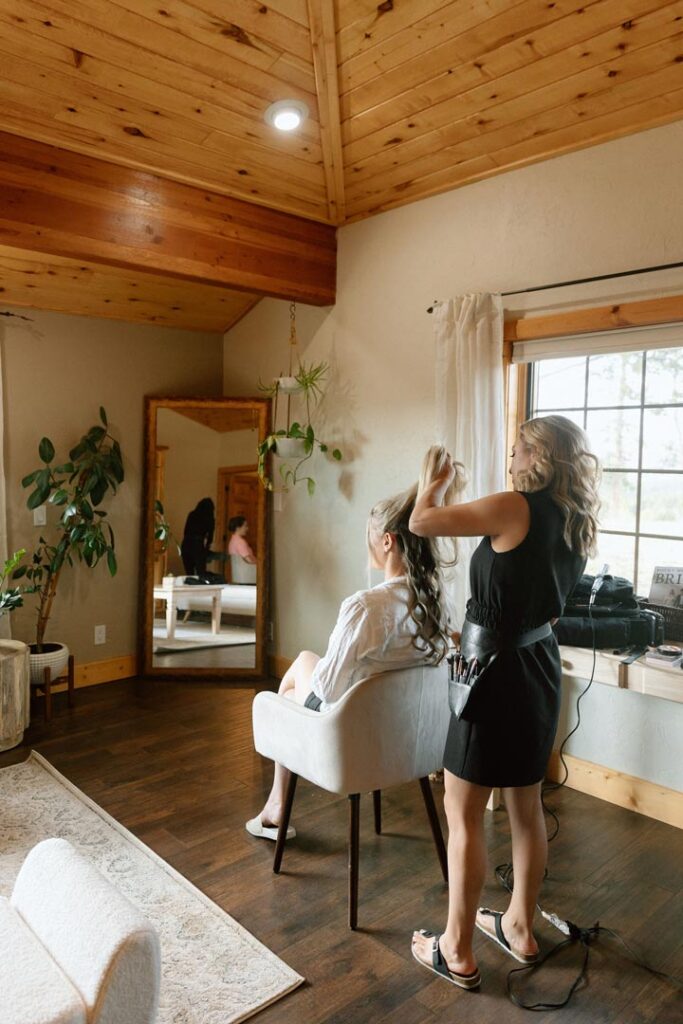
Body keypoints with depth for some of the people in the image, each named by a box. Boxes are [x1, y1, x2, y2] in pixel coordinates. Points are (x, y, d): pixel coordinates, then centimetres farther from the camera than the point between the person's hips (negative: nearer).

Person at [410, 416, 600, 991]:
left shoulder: (518, 508, -18)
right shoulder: (579, 523, 5)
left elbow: (421, 522, -15)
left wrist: (439, 480, 2)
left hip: (497, 670, -8)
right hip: (540, 666, 8)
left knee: (463, 815, 6)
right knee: (526, 805, 20)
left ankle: (458, 953, 20)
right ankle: (520, 928, 38)